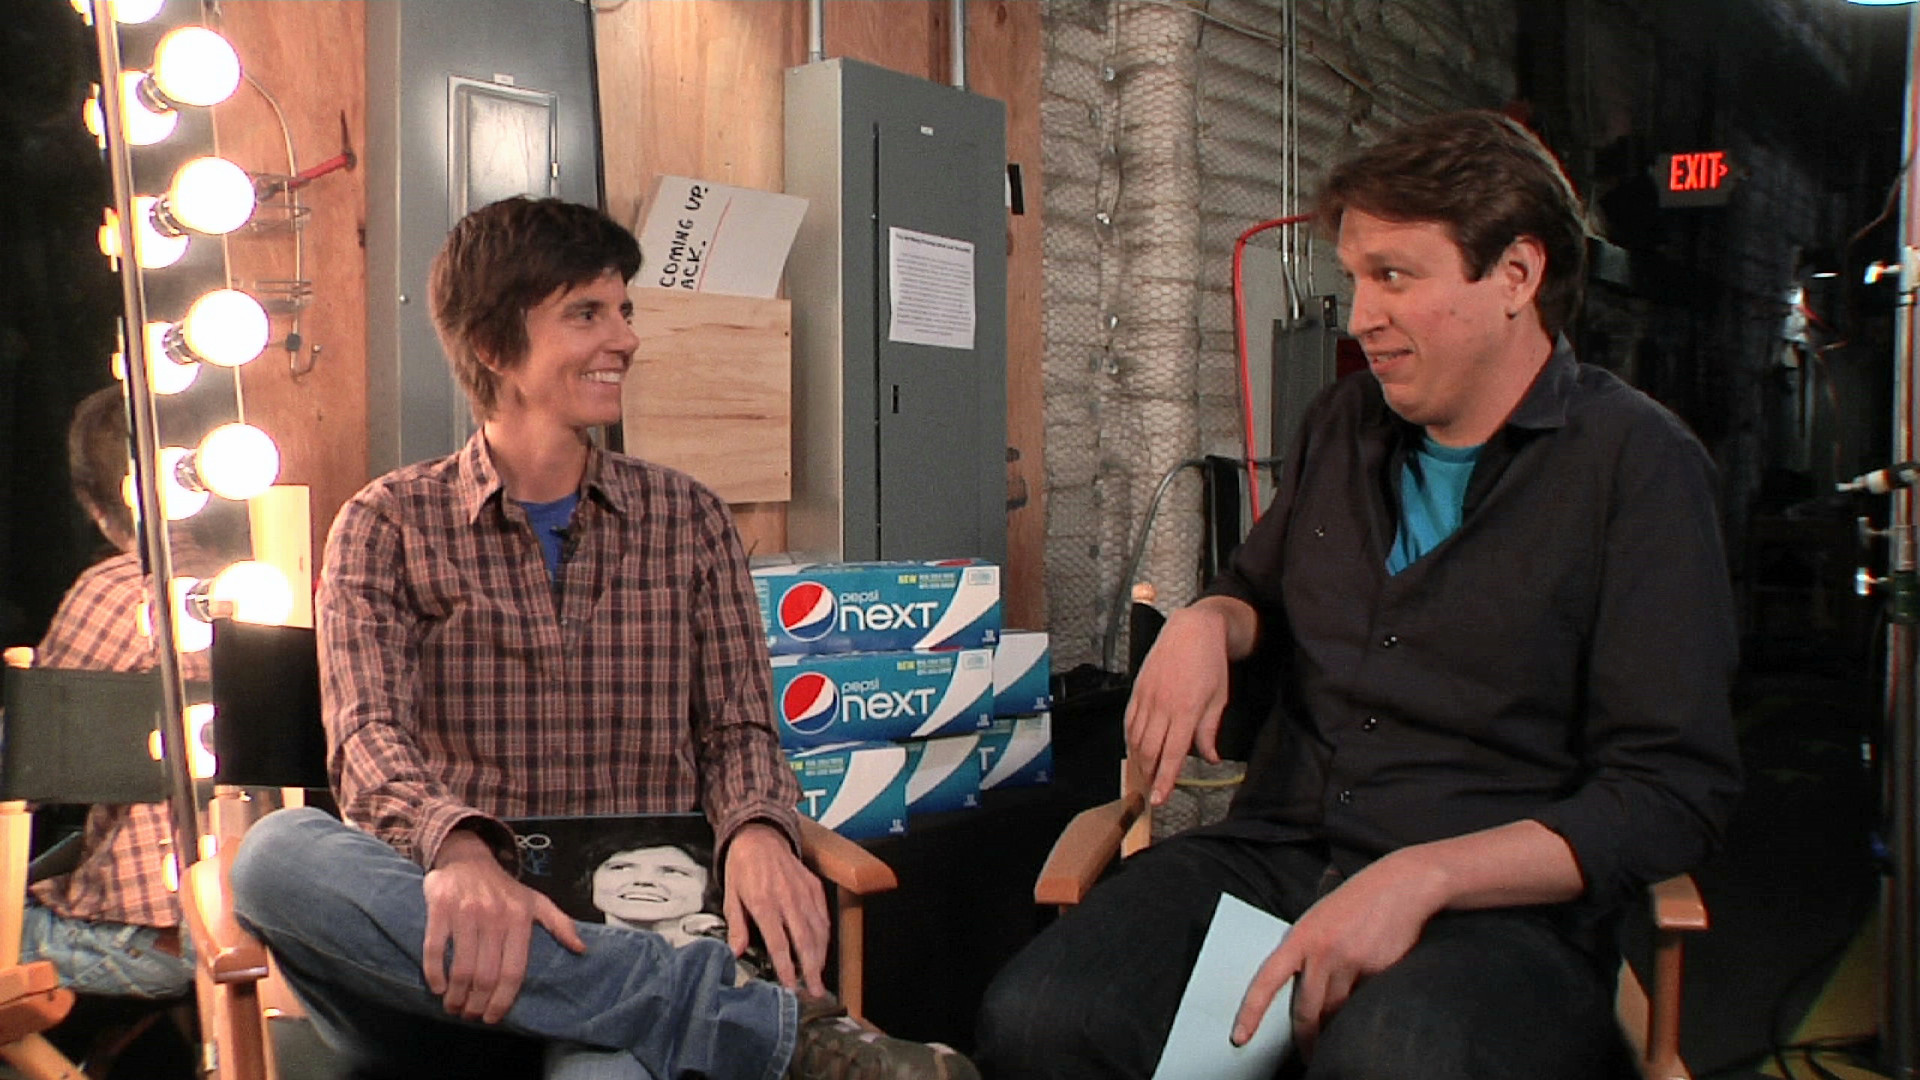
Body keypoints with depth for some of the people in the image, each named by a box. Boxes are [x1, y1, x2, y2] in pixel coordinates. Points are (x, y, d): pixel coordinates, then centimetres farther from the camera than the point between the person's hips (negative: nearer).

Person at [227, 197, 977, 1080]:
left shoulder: (689, 520, 13)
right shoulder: (388, 525, 6)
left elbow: (738, 728, 8)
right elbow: (369, 739, -8)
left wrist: (757, 830, -17)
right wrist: (458, 852, -31)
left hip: (640, 932, -4)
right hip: (462, 957, 4)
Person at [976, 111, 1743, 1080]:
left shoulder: (1636, 463, -3)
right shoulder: (1346, 422, 14)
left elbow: (1673, 790, -9)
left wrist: (1422, 877, -21)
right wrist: (1206, 623, 5)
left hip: (1500, 903, -4)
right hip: (1275, 854, 5)